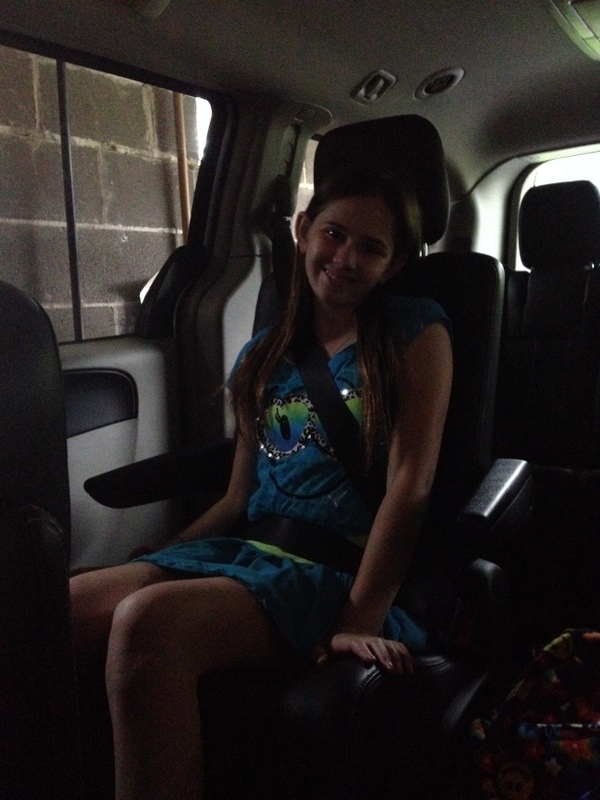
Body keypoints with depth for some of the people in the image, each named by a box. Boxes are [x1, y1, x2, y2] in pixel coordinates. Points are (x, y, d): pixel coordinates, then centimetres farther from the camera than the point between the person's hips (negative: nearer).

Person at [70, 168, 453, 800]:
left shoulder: (415, 331, 2)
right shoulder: (263, 356, 16)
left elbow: (409, 484, -8)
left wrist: (362, 618, -15)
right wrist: (139, 564, 9)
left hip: (350, 569, -4)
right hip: (248, 552, 5)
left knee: (148, 621, -31)